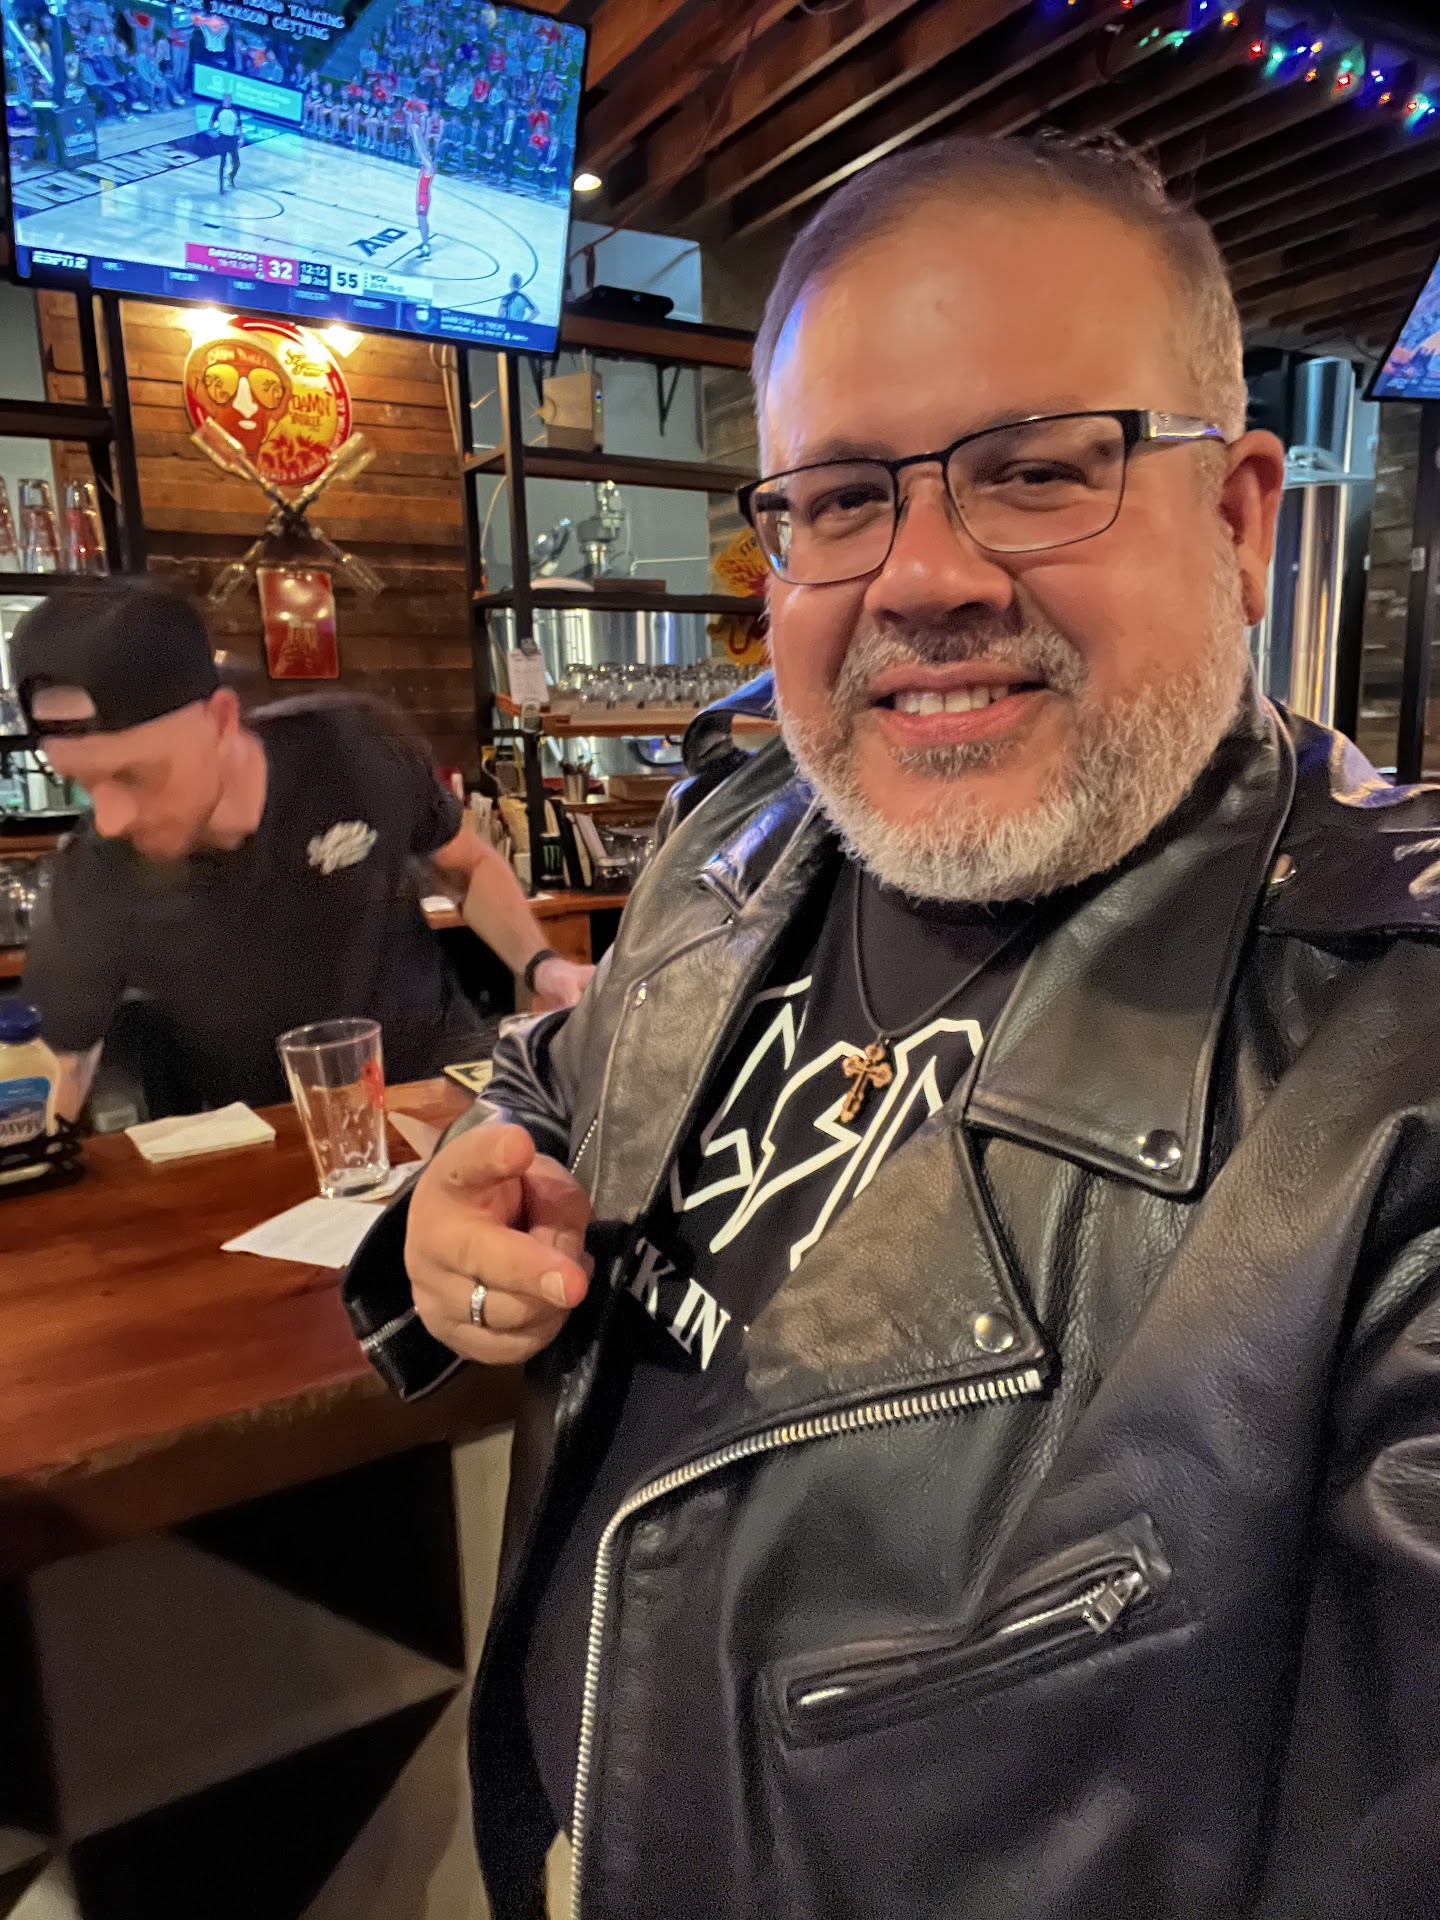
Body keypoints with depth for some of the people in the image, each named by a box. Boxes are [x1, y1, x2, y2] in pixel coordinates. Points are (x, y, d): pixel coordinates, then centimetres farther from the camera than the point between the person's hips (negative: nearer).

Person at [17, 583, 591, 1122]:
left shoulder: (359, 748, -17)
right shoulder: (92, 892, -16)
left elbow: (470, 864, 0)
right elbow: (49, 1085, -5)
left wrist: (539, 964, -14)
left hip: (437, 1074, 0)